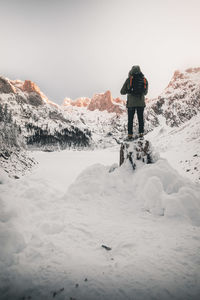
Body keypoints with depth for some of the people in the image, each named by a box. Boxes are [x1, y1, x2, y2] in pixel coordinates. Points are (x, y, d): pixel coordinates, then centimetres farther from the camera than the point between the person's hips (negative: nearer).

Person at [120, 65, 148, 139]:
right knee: (141, 118, 13)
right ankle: (141, 133, 16)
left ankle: (130, 134, 6)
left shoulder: (129, 79, -2)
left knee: (130, 119, 7)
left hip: (131, 103, -2)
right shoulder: (144, 80, 5)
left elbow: (122, 92, 3)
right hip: (141, 103, 2)